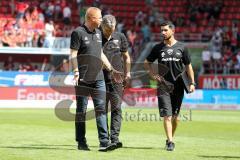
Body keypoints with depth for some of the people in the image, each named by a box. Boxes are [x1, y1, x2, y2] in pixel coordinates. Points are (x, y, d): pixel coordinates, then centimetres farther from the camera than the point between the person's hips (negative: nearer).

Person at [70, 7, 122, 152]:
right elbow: (73, 54, -10)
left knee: (101, 108, -2)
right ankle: (81, 143, 9)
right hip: (83, 79, -6)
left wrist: (112, 70, 22)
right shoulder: (78, 33, -5)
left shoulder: (98, 33, 16)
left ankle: (104, 142, -5)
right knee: (81, 110, 3)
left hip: (98, 78, 6)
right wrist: (76, 72, -21)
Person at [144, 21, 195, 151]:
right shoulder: (158, 48, 5)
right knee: (167, 115, -11)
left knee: (175, 116, 7)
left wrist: (192, 83, 2)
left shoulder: (181, 47, 5)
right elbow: (147, 62, 16)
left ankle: (171, 138, 24)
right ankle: (170, 142, -14)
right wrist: (153, 74, 0)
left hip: (178, 86, 1)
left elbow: (188, 66, 9)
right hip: (163, 85, -1)